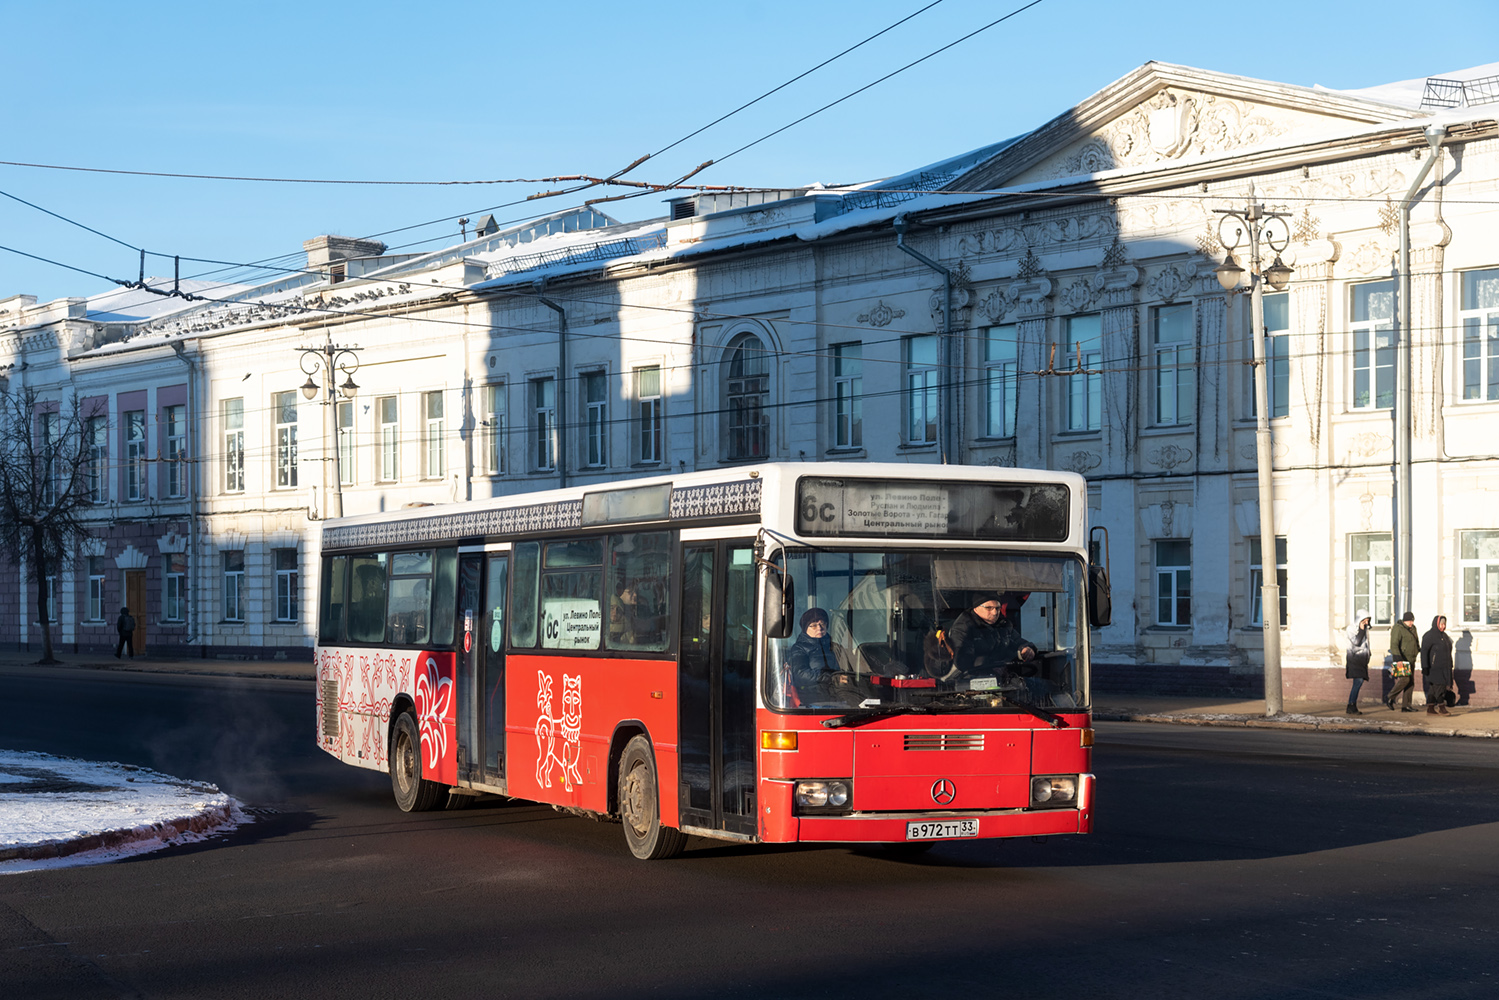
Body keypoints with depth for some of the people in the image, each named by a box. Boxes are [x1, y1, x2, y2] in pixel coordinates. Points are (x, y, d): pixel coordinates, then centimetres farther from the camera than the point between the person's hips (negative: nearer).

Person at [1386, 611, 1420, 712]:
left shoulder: (1413, 628, 13)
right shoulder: (1398, 628, -13)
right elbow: (1394, 645, -22)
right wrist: (1398, 659, -31)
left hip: (1411, 660, 8)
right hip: (1401, 660, -8)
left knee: (1411, 683, 3)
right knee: (1404, 679, -18)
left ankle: (1405, 706, 4)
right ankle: (1389, 698, -1)